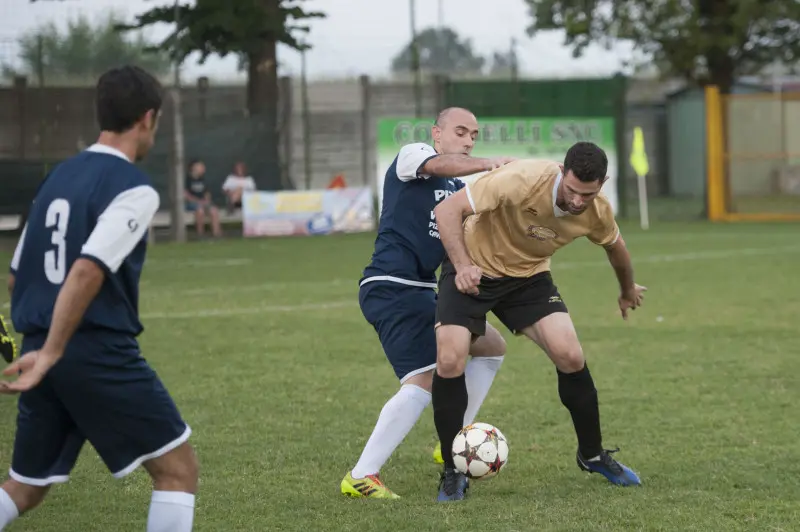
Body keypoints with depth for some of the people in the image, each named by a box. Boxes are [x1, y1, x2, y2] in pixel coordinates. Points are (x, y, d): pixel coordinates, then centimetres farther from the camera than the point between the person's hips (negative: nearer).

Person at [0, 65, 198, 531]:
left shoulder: (58, 178, 14)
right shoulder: (134, 189, -10)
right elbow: (87, 271, -23)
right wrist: (51, 353, -24)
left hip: (43, 353, 8)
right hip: (100, 353, -7)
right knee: (178, 469, 4)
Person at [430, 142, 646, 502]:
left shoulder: (597, 211, -16)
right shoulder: (521, 181, -34)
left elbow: (614, 246, 10)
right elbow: (447, 209, -30)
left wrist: (628, 291, 28)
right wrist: (462, 266, -42)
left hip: (529, 276, 4)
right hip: (472, 271, -3)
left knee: (570, 356, -13)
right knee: (450, 362, -19)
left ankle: (592, 455, 12)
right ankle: (453, 474, -1)